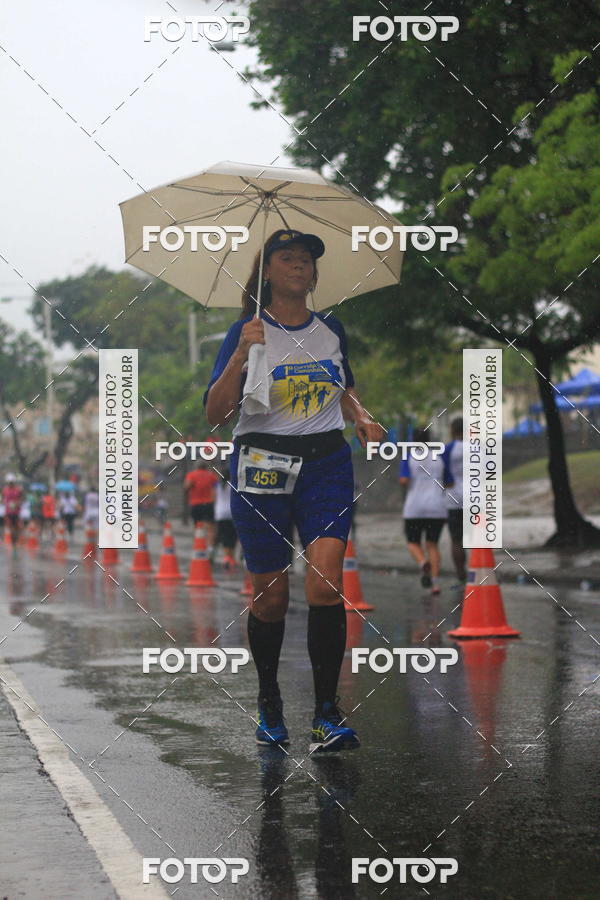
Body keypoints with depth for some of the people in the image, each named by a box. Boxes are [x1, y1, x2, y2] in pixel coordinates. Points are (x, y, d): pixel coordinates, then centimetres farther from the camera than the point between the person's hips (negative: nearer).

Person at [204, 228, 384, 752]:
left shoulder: (331, 329, 11)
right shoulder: (248, 332, 1)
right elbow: (215, 413, -7)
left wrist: (362, 419, 9)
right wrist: (240, 356, -19)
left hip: (326, 463, 2)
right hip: (262, 466, -2)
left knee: (326, 581, -15)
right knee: (270, 596, 4)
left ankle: (327, 714, -11)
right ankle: (268, 700, 26)